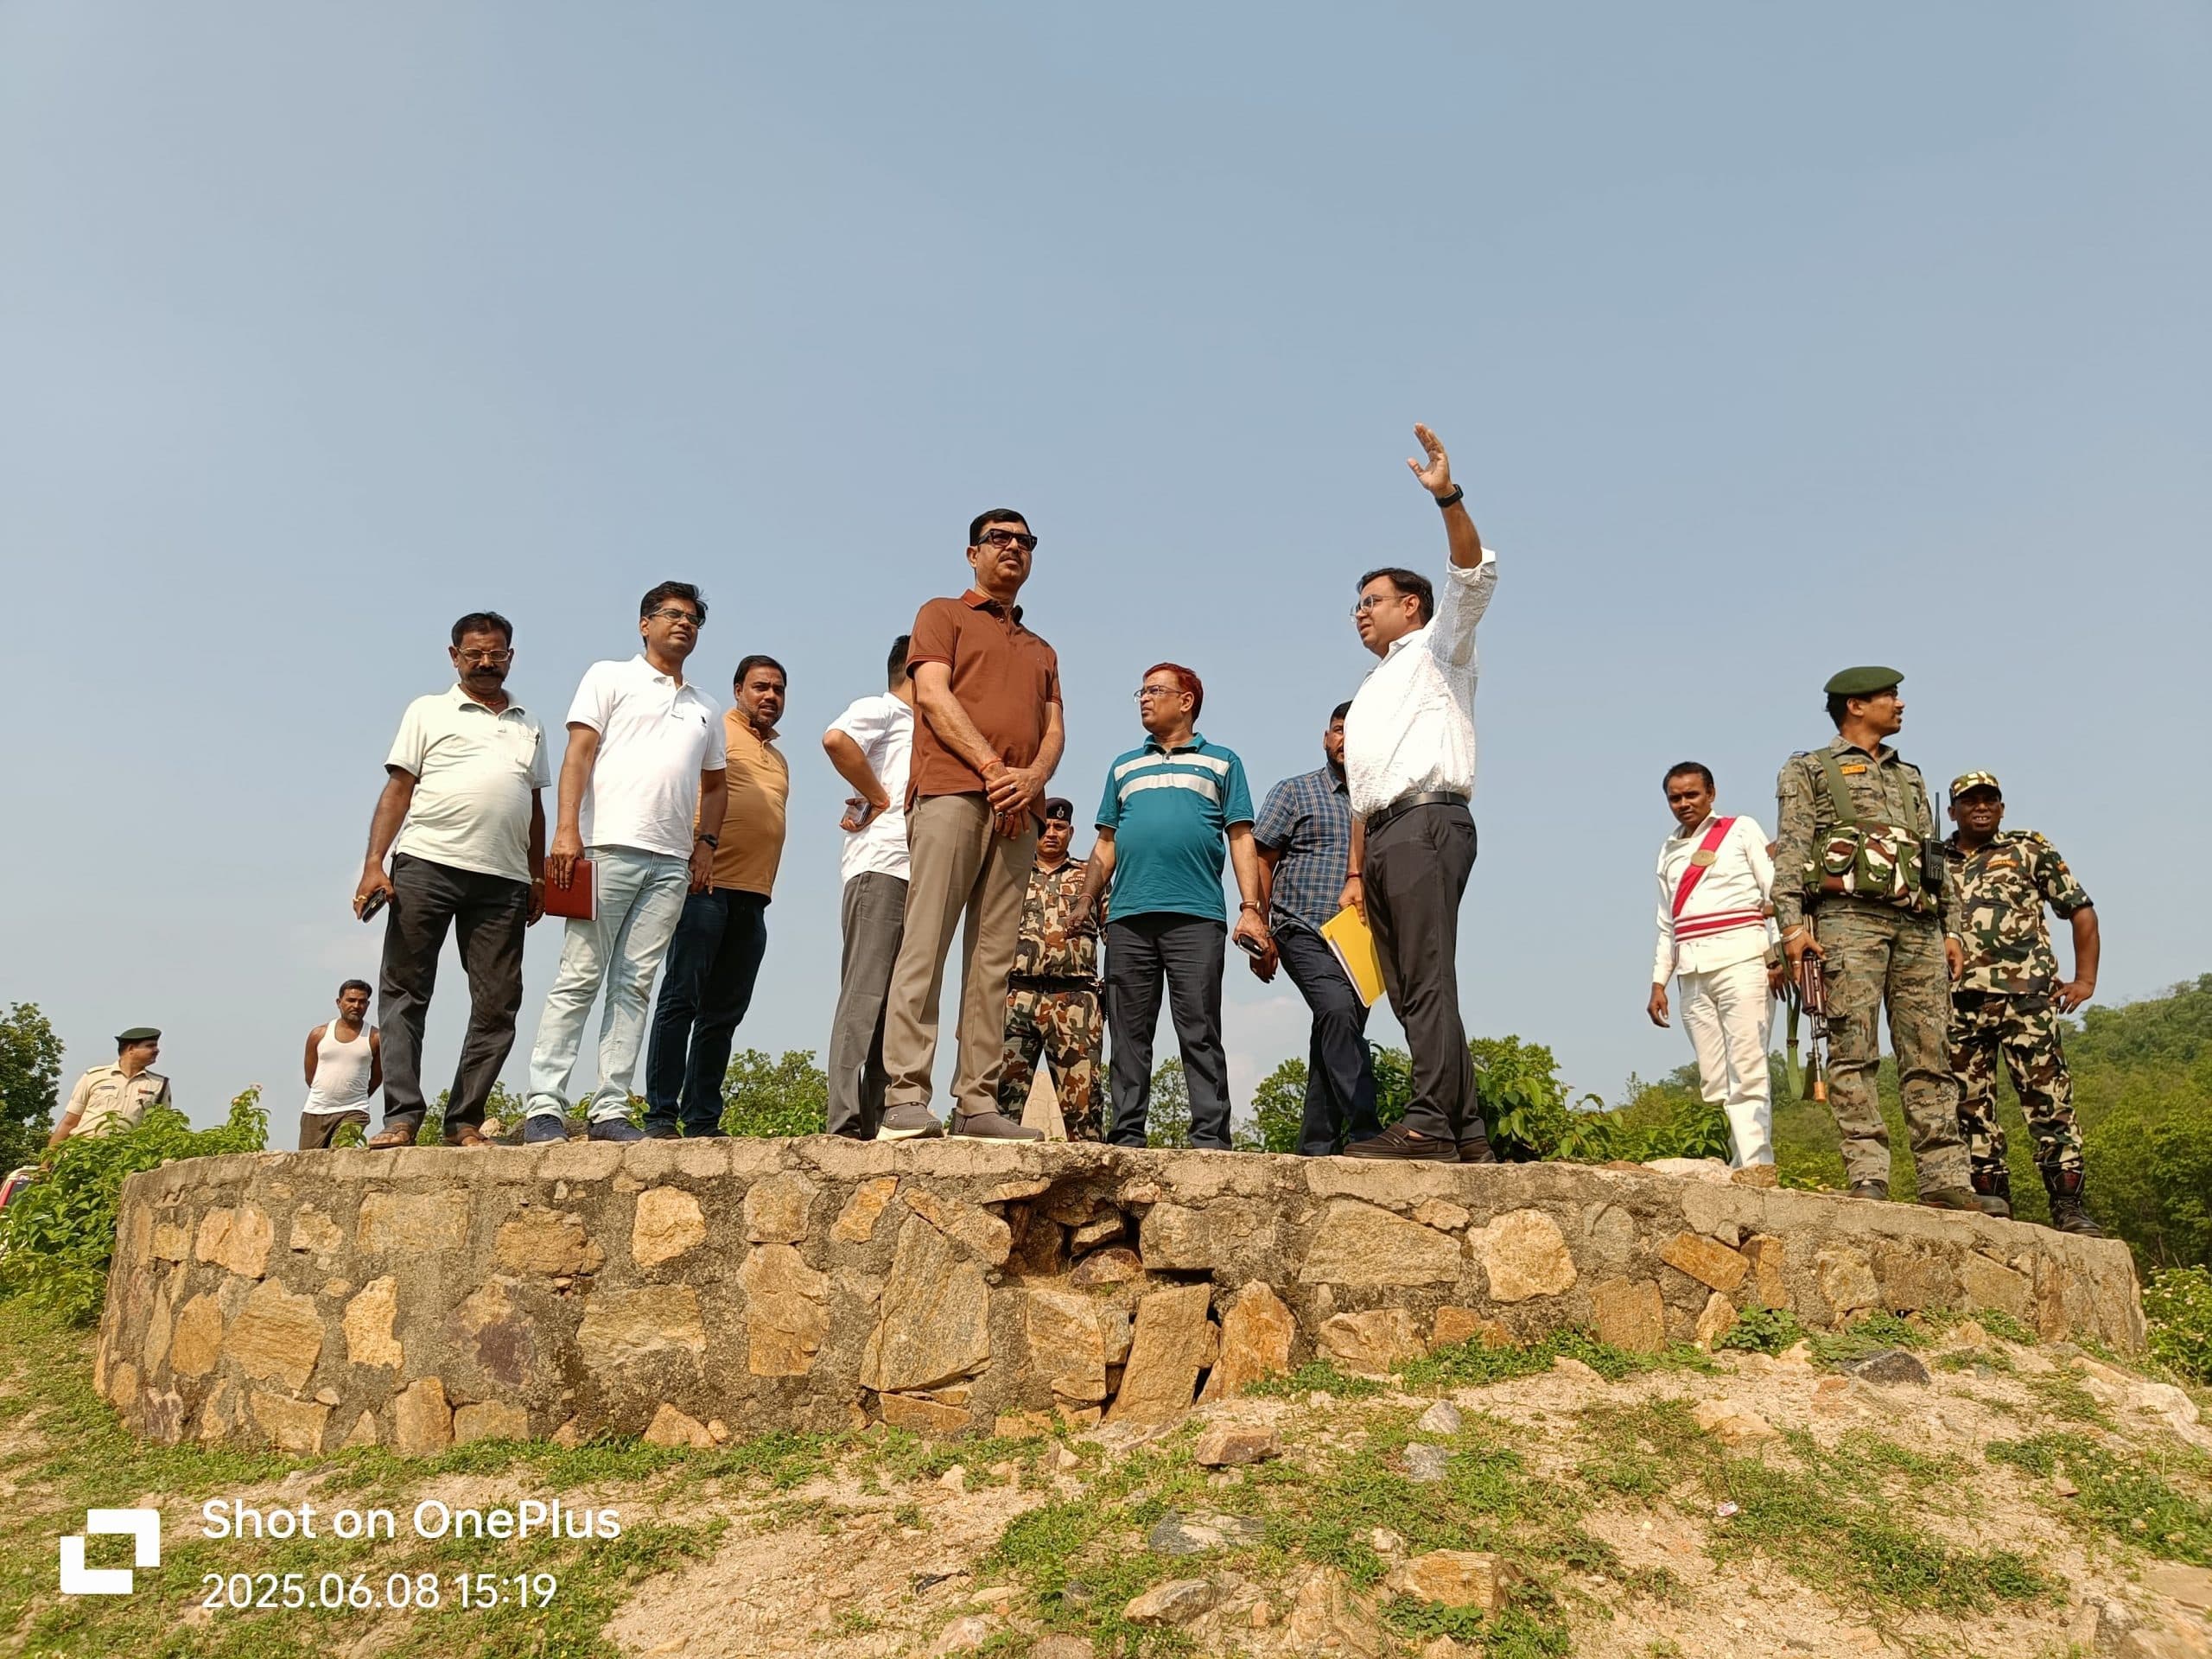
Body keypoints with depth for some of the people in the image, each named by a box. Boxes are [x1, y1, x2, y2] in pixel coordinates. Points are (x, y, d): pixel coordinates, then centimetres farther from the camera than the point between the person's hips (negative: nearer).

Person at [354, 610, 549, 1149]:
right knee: (404, 993, -4)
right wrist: (373, 864, -7)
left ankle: (464, 1121, 7)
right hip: (426, 864, -3)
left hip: (503, 881, 3)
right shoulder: (430, 712, 12)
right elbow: (397, 791, 5)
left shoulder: (529, 726, 22)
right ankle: (401, 1116, -3)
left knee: (497, 1006, -1)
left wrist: (537, 878, 14)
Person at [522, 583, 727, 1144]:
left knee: (634, 985, 2)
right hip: (611, 846, -4)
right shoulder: (611, 677, 10)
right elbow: (579, 753, 0)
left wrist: (706, 841, 9)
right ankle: (544, 1105, -5)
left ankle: (610, 1108, 2)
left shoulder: (705, 709, 24)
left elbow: (713, 784, 26)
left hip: (673, 862, 4)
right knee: (579, 978, -6)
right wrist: (567, 830, -13)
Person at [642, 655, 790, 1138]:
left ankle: (703, 1120, 10)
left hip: (753, 898, 7)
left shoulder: (779, 760, 24)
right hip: (706, 884, -7)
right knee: (681, 999, -7)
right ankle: (660, 1115, -4)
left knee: (724, 1012, 7)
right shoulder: (714, 731, 3)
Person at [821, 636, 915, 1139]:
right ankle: (847, 1122, -19)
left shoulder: (921, 730, 31)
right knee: (865, 993, -15)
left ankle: (875, 1122, 6)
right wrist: (879, 798, -9)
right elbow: (835, 739, -17)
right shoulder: (880, 709, 5)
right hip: (880, 866, -9)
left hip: (918, 874, 9)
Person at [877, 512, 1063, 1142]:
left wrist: (1032, 777, -6)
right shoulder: (943, 615, 15)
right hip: (951, 793, -5)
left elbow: (1054, 729, 16)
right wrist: (993, 768, -11)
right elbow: (933, 694, -1)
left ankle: (977, 1102, -3)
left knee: (994, 959, -2)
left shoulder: (1042, 652, 29)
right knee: (925, 945, -12)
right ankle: (904, 1098, -15)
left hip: (1017, 810, 5)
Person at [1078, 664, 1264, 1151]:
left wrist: (1251, 909, -5)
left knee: (1200, 1034, -6)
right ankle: (1127, 1138, 6)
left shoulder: (1221, 762, 15)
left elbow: (1241, 839, 7)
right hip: (1128, 919, 4)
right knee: (1129, 1036, 3)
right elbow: (1106, 845, 22)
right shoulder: (1124, 767, 24)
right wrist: (1086, 901, 8)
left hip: (1196, 916, -3)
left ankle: (1210, 1139, -6)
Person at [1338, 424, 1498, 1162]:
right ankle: (1466, 1132, 4)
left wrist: (1447, 497, -21)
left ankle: (1430, 1123, -21)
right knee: (1407, 991, 3)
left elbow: (1473, 574, -8)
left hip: (1428, 821, -8)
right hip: (1383, 837, 8)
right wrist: (1355, 873, 20)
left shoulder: (1438, 649, 11)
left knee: (1427, 982, -17)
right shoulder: (1371, 692, 33)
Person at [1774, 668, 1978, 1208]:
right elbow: (1790, 853, 1)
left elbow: (1937, 858, 25)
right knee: (1854, 1053, -10)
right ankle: (1868, 1177, -11)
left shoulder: (1910, 777, 29)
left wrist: (1951, 929, 14)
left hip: (1918, 925, 5)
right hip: (1849, 918, -5)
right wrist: (1792, 924, -12)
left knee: (1930, 1056, 0)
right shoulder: (1808, 771, 12)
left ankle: (1944, 1179, 1)